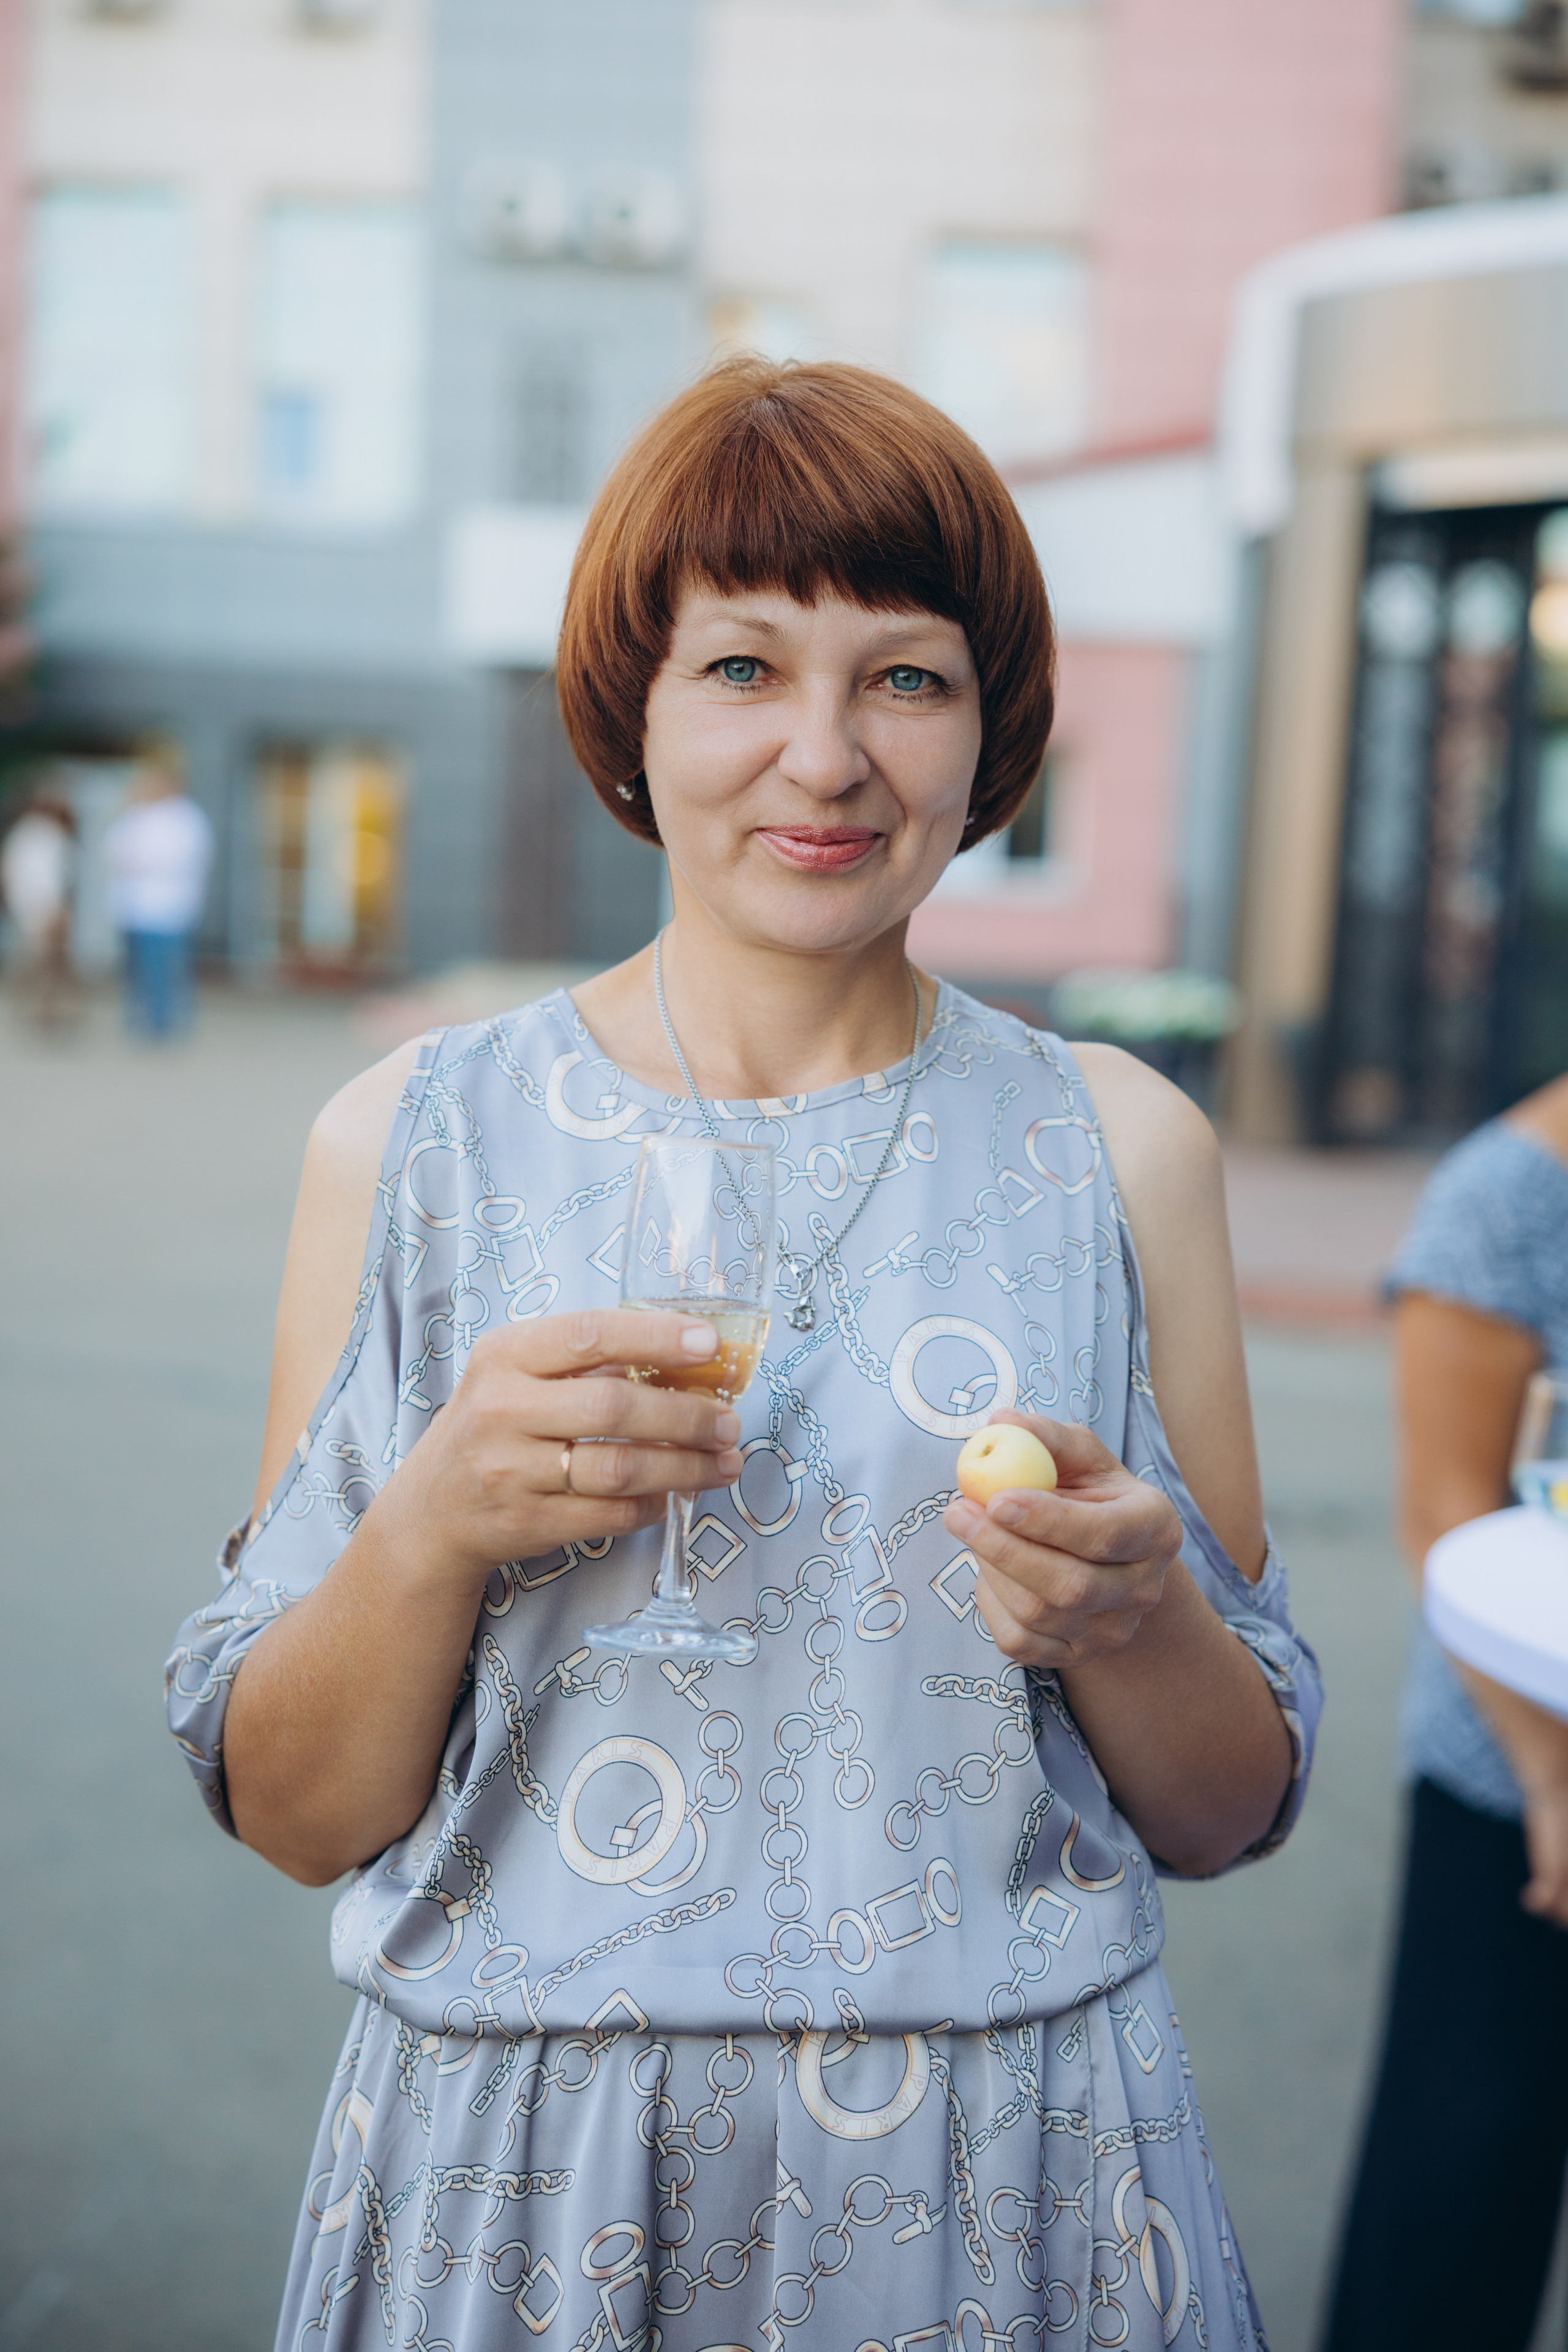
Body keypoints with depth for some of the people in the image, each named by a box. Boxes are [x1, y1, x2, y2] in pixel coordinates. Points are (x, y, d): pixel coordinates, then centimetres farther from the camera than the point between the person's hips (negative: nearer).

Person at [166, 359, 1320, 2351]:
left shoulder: (1121, 1146, -3)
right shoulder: (408, 1142, -4)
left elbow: (1231, 1810, 2)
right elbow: (288, 1812, -2)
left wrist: (1134, 1617, -18)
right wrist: (431, 1529, -20)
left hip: (1014, 2187, 1)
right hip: (511, 2179, 0)